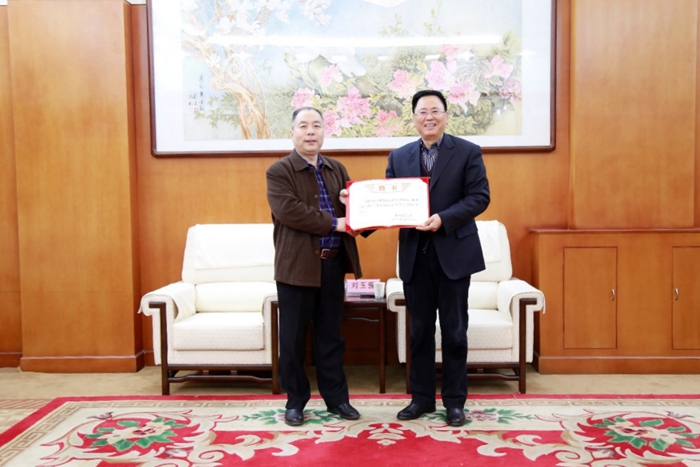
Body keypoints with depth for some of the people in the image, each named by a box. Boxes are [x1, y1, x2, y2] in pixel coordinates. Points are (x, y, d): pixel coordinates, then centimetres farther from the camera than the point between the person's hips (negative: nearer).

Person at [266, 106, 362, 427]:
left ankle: (336, 398, 25)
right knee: (293, 338, 6)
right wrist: (333, 223, -19)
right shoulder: (278, 171, -4)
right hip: (296, 265, -4)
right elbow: (288, 211, -19)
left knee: (331, 336, 13)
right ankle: (295, 401, 21)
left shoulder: (337, 170, 13)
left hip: (333, 263, 5)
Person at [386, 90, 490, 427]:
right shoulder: (399, 157, 9)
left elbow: (480, 197, -8)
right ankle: (421, 397, 25)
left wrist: (443, 218, -21)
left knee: (454, 330, 6)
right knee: (419, 330, 12)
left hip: (453, 252, -3)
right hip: (414, 253, 3)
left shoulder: (468, 152, 0)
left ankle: (454, 401, 20)